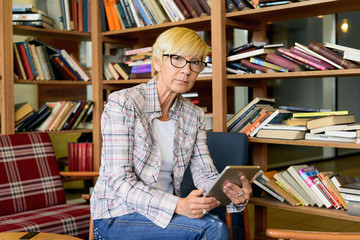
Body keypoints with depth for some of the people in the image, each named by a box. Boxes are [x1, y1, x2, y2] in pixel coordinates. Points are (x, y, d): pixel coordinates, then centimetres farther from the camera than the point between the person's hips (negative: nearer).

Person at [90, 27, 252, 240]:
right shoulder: (122, 103, -12)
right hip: (118, 216, -5)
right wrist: (177, 205, -31)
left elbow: (206, 175, 1)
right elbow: (120, 182, -18)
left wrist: (236, 195, -21)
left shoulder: (194, 116, 7)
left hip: (165, 212, 6)